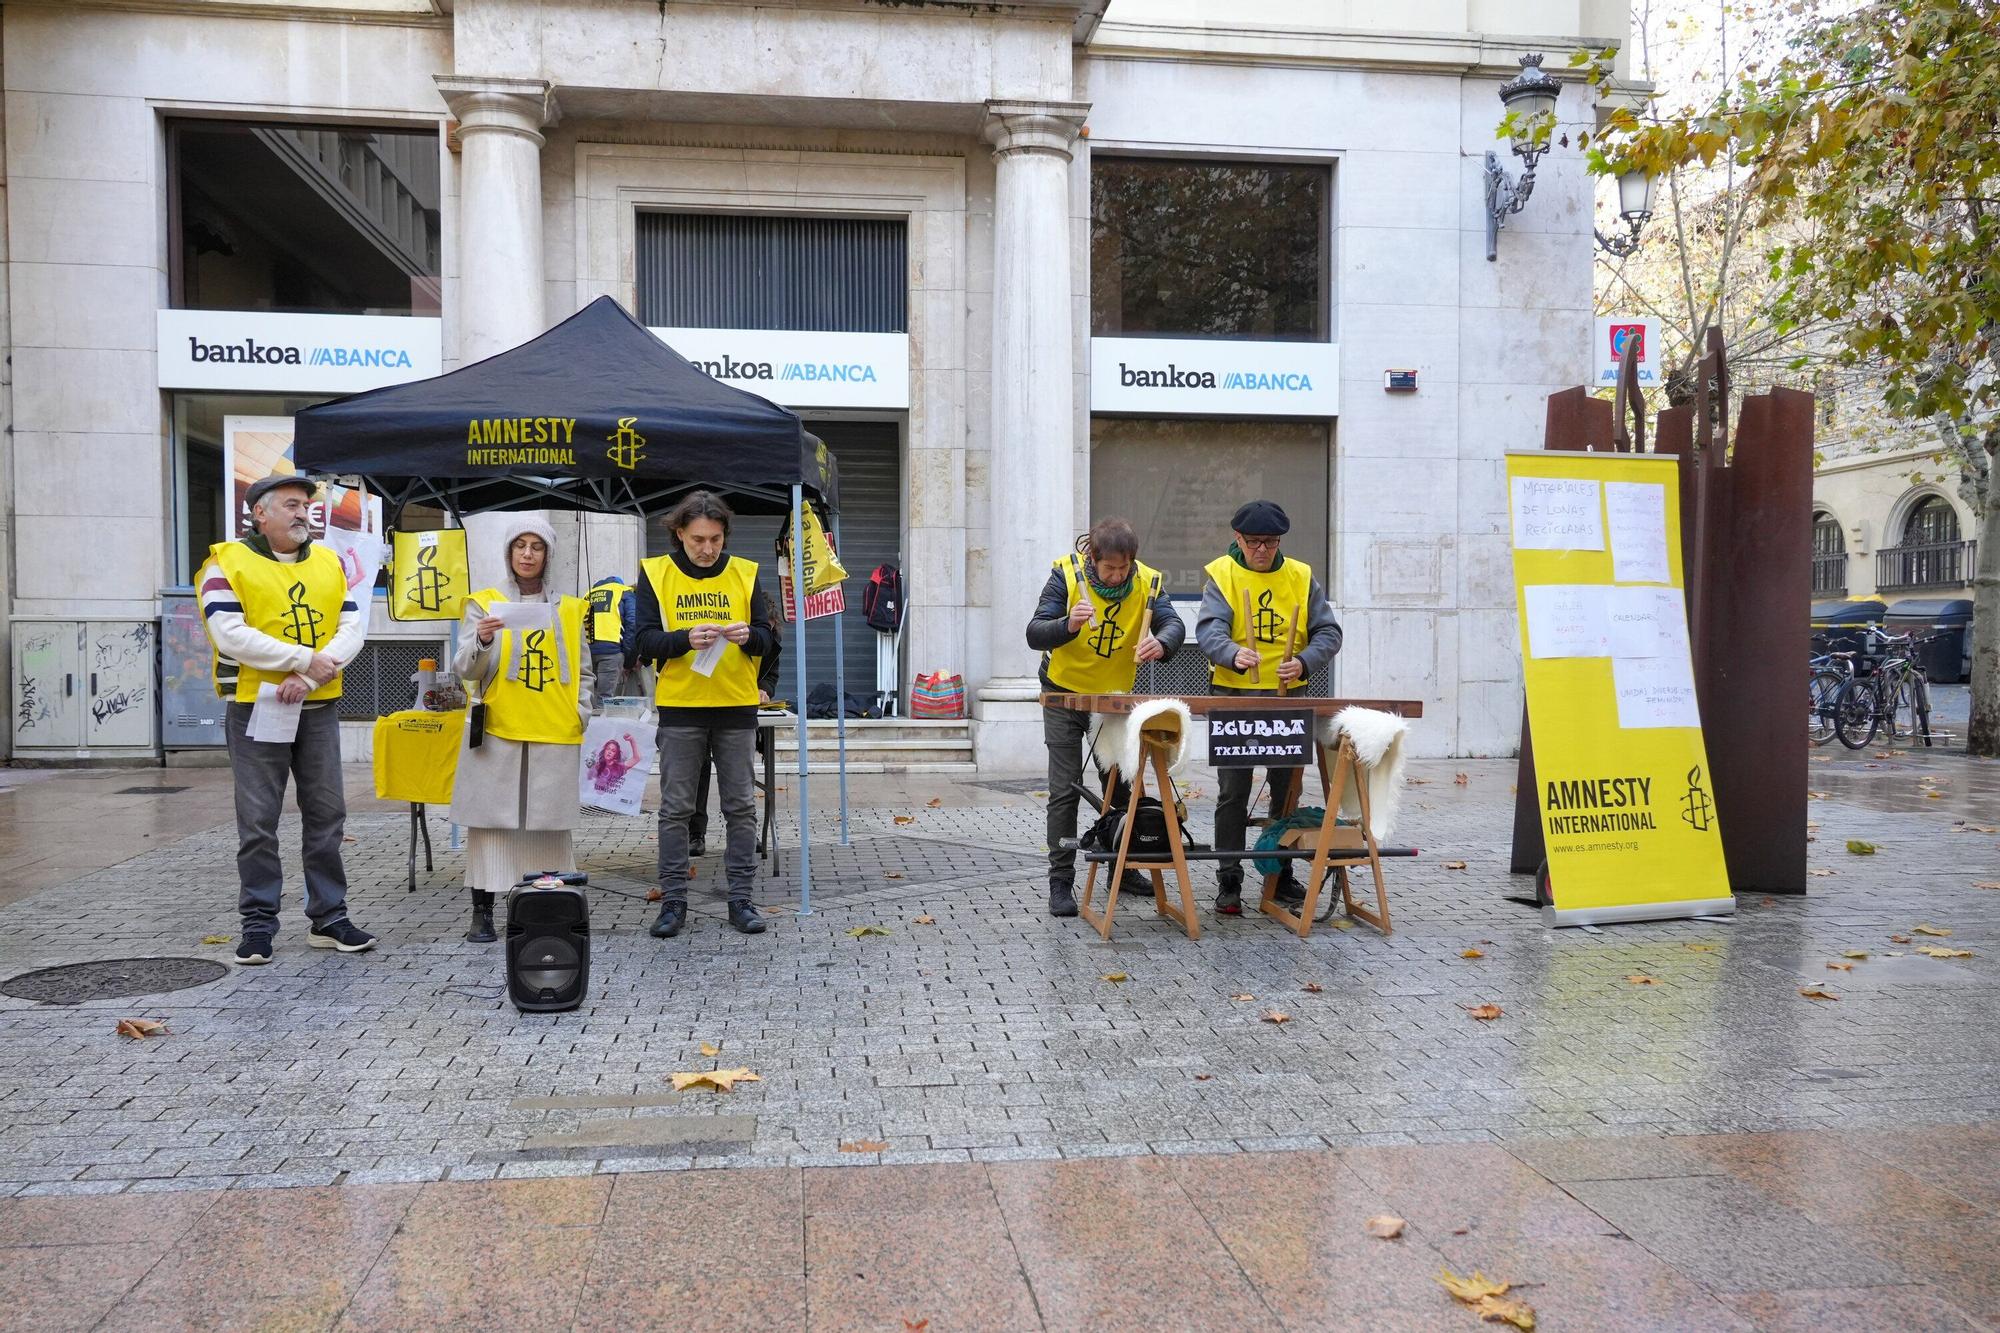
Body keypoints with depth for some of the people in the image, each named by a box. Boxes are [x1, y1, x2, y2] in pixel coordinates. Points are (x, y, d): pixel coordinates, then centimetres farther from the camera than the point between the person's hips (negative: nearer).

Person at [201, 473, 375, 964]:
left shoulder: (330, 562, 11)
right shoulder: (227, 564, -3)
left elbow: (353, 627, 2)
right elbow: (231, 634, -15)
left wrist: (310, 677, -13)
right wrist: (305, 660, -18)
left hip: (319, 708, 4)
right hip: (255, 708, -4)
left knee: (326, 815, 7)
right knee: (258, 822, 1)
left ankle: (328, 918, 17)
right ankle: (259, 923, 11)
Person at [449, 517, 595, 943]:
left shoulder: (570, 609, 13)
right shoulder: (484, 603, 5)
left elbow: (584, 672, 16)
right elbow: (466, 670, -3)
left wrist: (580, 713, 2)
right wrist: (482, 641, -22)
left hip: (556, 736, 2)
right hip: (497, 732, -2)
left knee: (551, 822, 3)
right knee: (491, 819, -1)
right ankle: (482, 912, 5)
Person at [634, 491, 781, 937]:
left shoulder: (744, 574, 6)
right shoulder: (656, 574, 2)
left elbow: (769, 639, 5)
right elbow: (646, 640, -4)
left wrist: (749, 636, -18)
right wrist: (686, 638, -22)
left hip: (737, 706, 1)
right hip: (679, 707, -1)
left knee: (741, 808, 5)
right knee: (675, 809, 3)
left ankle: (740, 899, 13)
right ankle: (673, 901, 12)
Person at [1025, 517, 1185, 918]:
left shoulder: (1146, 582, -11)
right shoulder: (1066, 575, -19)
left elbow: (1173, 624, -23)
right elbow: (1035, 635, -25)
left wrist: (1161, 643, -47)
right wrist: (1068, 625, -46)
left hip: (1116, 696, 3)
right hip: (1065, 694, -3)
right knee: (1065, 790, -5)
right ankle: (1061, 882, 2)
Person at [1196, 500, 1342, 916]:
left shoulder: (1301, 577, 5)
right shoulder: (1221, 575, -3)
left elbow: (1328, 632, 3)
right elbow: (1209, 630, -17)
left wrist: (1304, 662, -17)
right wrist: (1234, 654, -38)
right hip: (1234, 697, -3)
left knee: (1287, 790, 10)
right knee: (1233, 792, 1)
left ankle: (1282, 874, 23)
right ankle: (1229, 880, 9)